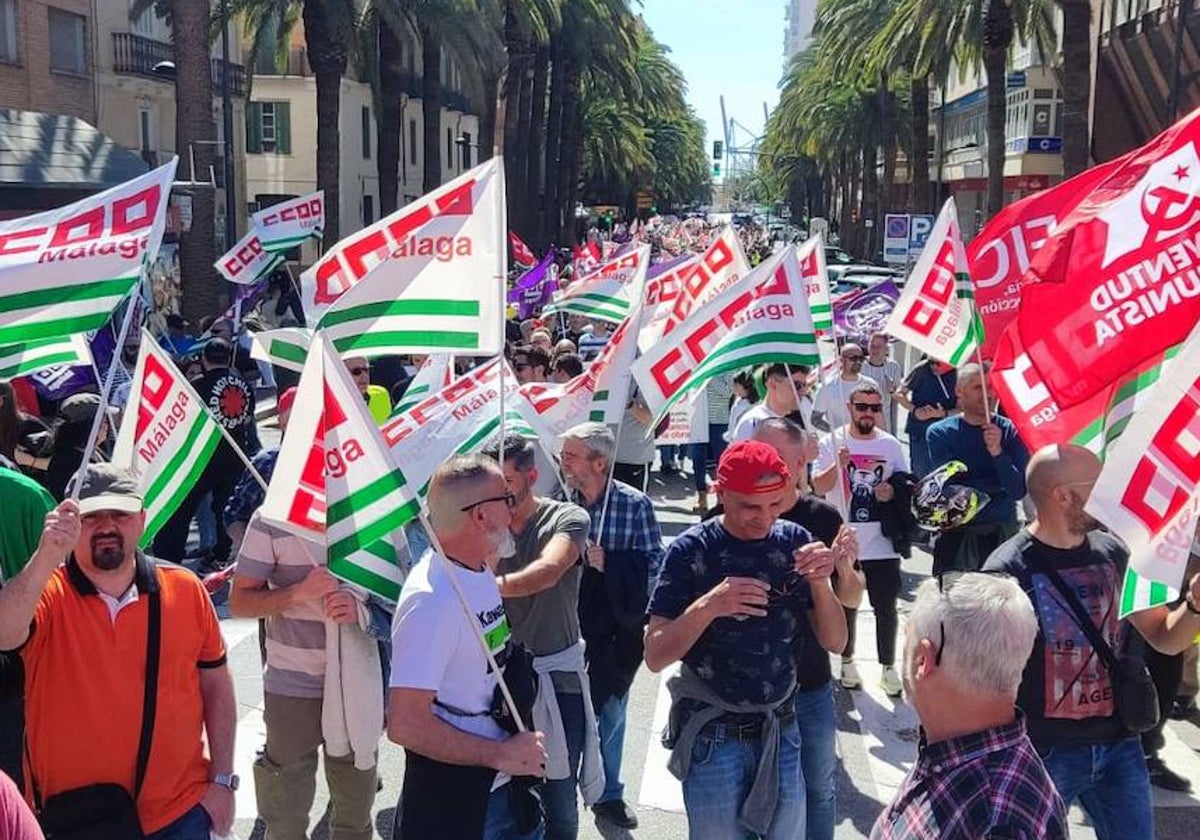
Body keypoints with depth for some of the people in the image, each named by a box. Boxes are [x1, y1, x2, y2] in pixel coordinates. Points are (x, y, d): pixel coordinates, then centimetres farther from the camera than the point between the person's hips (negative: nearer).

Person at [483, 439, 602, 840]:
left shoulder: (567, 518, -8)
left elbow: (548, 572, -27)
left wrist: (493, 585, -40)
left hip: (557, 676, -1)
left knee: (559, 799, 12)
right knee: (498, 802, 3)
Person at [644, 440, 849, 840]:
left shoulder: (795, 542, -2)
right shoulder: (691, 551, -11)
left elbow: (834, 642, 0)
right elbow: (655, 657, -13)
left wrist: (819, 583, -18)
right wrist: (707, 607, -30)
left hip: (781, 731, 3)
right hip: (713, 736, -3)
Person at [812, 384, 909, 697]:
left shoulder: (891, 445, 3)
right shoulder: (833, 442, -3)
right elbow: (818, 486, -10)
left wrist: (893, 491, -11)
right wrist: (838, 466, -28)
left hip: (882, 544, 1)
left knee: (886, 607, 4)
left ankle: (888, 667, 17)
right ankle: (847, 661, 29)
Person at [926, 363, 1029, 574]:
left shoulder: (1011, 430, 1)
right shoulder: (939, 432, -1)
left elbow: (1019, 491, -9)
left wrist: (997, 452, -22)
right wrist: (995, 486, -8)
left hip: (1002, 532, 1)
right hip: (956, 534, 0)